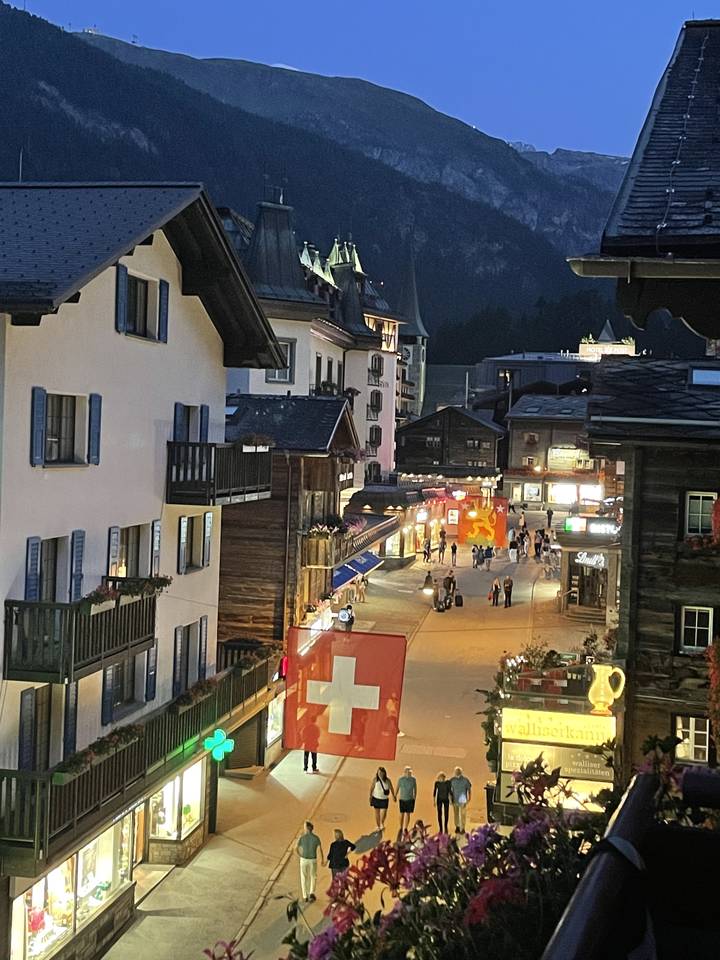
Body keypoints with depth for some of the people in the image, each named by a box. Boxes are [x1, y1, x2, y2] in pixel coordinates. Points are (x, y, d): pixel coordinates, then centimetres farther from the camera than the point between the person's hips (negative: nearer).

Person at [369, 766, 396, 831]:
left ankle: (382, 824, 25)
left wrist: (393, 796, 15)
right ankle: (378, 826, 24)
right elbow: (371, 788, -4)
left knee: (384, 813, -4)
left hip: (384, 799, 0)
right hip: (376, 798, 0)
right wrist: (370, 796, -4)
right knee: (377, 813, 8)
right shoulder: (375, 779, -9)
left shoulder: (387, 780, -7)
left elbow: (391, 788, 7)